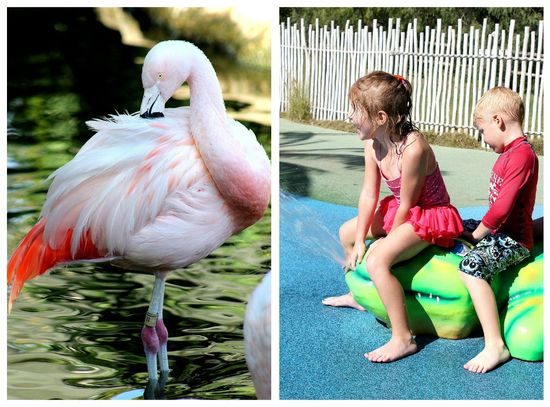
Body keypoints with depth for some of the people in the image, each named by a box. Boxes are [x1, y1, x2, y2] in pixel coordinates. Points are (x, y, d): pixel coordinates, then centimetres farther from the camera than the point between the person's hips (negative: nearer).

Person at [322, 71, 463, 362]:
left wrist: (387, 239, -12)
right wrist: (360, 240, -5)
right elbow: (369, 194, -4)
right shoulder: (372, 143, -8)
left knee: (377, 260, -30)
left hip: (432, 216, -10)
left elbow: (407, 203, -24)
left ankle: (403, 339, -22)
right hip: (401, 209, 10)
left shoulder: (413, 148, -33)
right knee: (347, 232, 21)